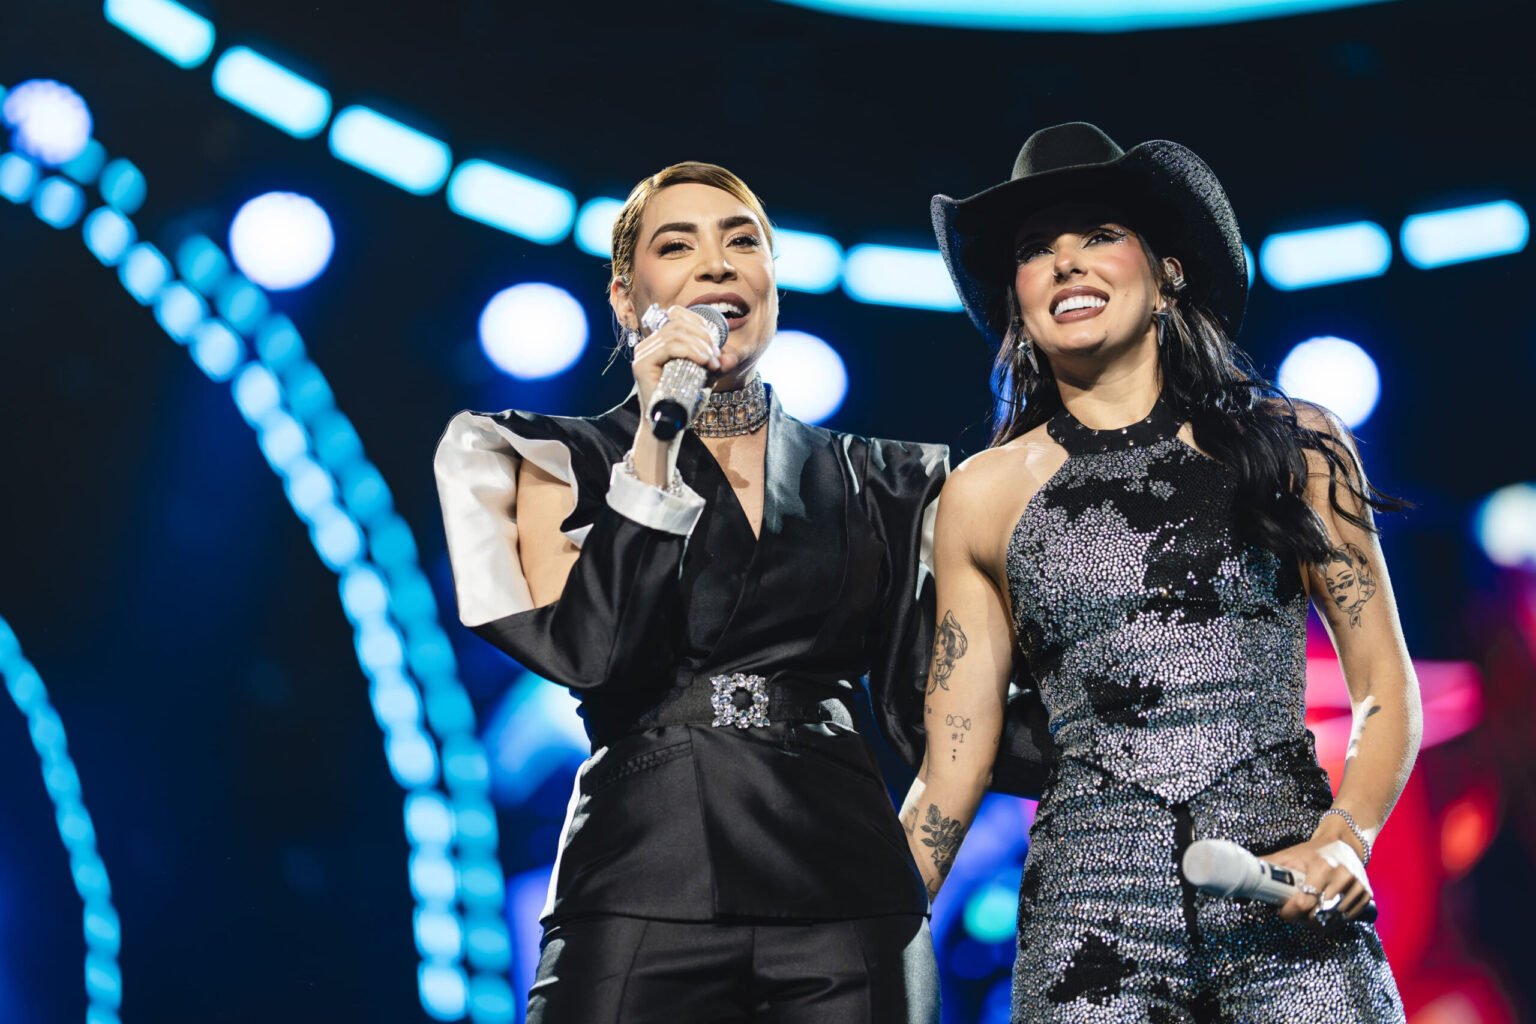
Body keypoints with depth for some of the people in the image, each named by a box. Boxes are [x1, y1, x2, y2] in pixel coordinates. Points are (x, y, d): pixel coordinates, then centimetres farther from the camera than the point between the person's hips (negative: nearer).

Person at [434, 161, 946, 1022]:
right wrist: (655, 439, -8)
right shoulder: (568, 460, 6)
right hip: (644, 895, -2)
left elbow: (928, 701, 11)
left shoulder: (870, 483, 13)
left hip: (848, 892, 2)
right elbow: (587, 654, -10)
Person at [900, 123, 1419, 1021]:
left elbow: (1387, 690, 7)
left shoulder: (1294, 444, 6)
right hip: (1089, 919, 1)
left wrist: (1344, 839, -10)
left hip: (1290, 913, 0)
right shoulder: (987, 493, 7)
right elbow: (952, 763, 9)